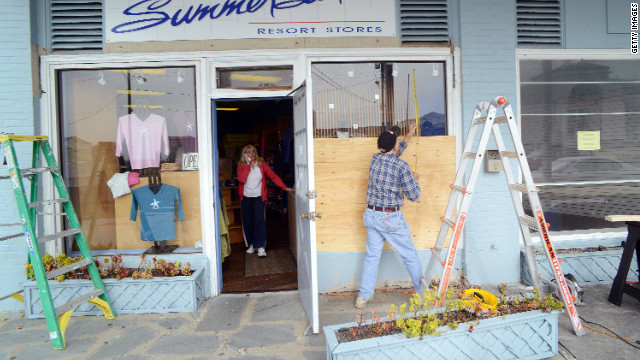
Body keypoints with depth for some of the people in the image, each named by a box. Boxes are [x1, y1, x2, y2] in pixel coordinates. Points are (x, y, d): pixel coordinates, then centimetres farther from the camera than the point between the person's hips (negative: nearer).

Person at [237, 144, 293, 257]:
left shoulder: (261, 164, 0)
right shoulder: (241, 165, 0)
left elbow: (273, 176, -4)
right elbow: (241, 179, -17)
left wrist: (285, 187, -12)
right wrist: (248, 164, -16)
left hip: (259, 197, -2)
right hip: (246, 198, 2)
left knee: (260, 221, -12)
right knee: (248, 222, 7)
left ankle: (261, 247, -11)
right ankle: (251, 245, 22)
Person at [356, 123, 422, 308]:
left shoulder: (375, 159, 3)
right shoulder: (402, 166, -14)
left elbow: (391, 155, 27)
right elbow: (414, 196, -7)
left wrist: (408, 136, 36)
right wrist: (414, 179, 13)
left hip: (372, 215, 5)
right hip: (392, 218, -5)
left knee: (372, 255, 12)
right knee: (410, 255, 11)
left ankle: (363, 296, 13)